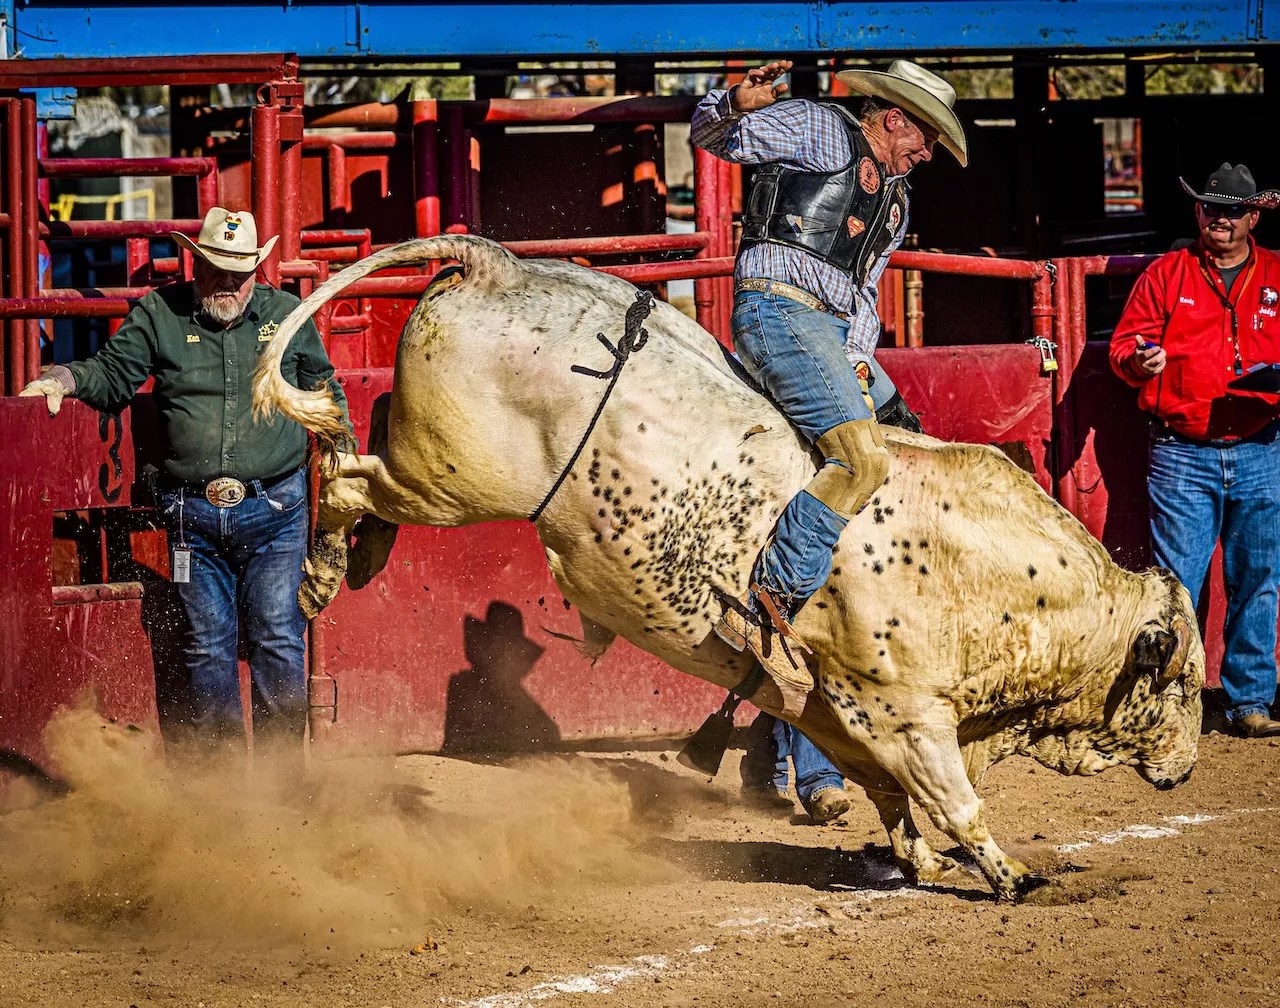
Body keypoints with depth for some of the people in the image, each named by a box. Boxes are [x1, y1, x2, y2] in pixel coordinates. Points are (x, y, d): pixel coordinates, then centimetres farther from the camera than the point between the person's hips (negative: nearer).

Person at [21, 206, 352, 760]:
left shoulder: (288, 315, 6)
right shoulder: (159, 315, 4)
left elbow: (325, 392, 18)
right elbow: (112, 374, 9)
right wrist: (64, 378, -9)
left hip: (275, 510, -1)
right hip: (193, 515, 1)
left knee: (277, 640, -3)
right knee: (206, 645, 5)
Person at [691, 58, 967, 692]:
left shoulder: (896, 200, 29)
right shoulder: (818, 129, 6)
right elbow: (710, 136, 3)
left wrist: (861, 359, 9)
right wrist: (740, 105, -21)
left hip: (838, 330, 10)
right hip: (780, 309, -10)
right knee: (863, 460, -23)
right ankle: (764, 607, -27)